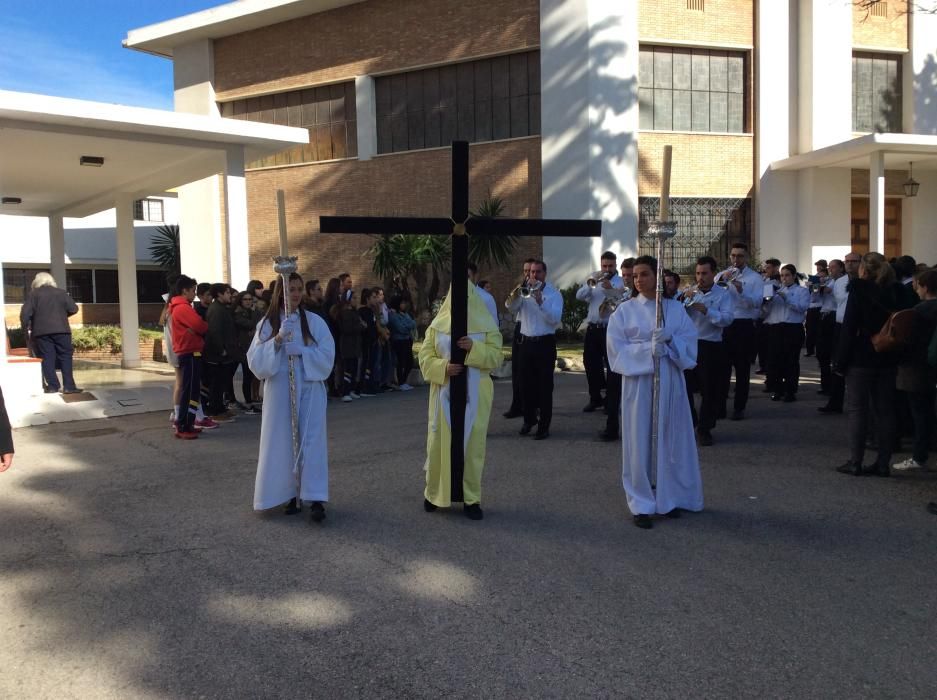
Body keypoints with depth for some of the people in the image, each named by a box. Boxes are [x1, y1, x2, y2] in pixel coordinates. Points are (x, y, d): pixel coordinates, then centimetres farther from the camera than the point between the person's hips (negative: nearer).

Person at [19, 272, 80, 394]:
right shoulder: (61, 293, 6)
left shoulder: (33, 294, 3)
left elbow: (25, 313, -5)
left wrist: (25, 328, 7)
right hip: (61, 330, 0)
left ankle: (52, 386, 1)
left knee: (47, 358, 4)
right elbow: (74, 309, 3)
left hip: (41, 331, 0)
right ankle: (68, 386, -3)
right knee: (65, 357, 3)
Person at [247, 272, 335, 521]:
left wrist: (300, 350, -17)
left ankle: (315, 499, -5)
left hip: (309, 391, -1)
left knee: (311, 441, -5)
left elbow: (327, 355, -4)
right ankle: (292, 494, 17)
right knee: (284, 442, 5)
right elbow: (255, 360, -7)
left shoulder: (314, 321, 1)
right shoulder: (267, 323, 2)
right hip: (279, 392, 1)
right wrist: (277, 340, -20)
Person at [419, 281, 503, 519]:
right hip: (443, 394, 1)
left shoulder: (486, 326, 2)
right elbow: (425, 357, 2)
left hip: (474, 395, -1)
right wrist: (443, 368, -17)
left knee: (472, 444, 0)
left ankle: (471, 498, 9)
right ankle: (434, 493, 19)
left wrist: (474, 348, -20)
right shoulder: (437, 325, 5)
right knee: (439, 442, 3)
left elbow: (496, 358, -4)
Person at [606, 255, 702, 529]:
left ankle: (670, 497, 23)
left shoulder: (675, 308, 6)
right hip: (638, 383, -2)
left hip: (670, 382, 2)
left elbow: (690, 341, 1)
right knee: (641, 441, 0)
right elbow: (617, 349, -6)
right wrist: (648, 349, -20)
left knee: (671, 440, 8)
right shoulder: (624, 310, 0)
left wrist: (670, 339, -19)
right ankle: (642, 504, 7)